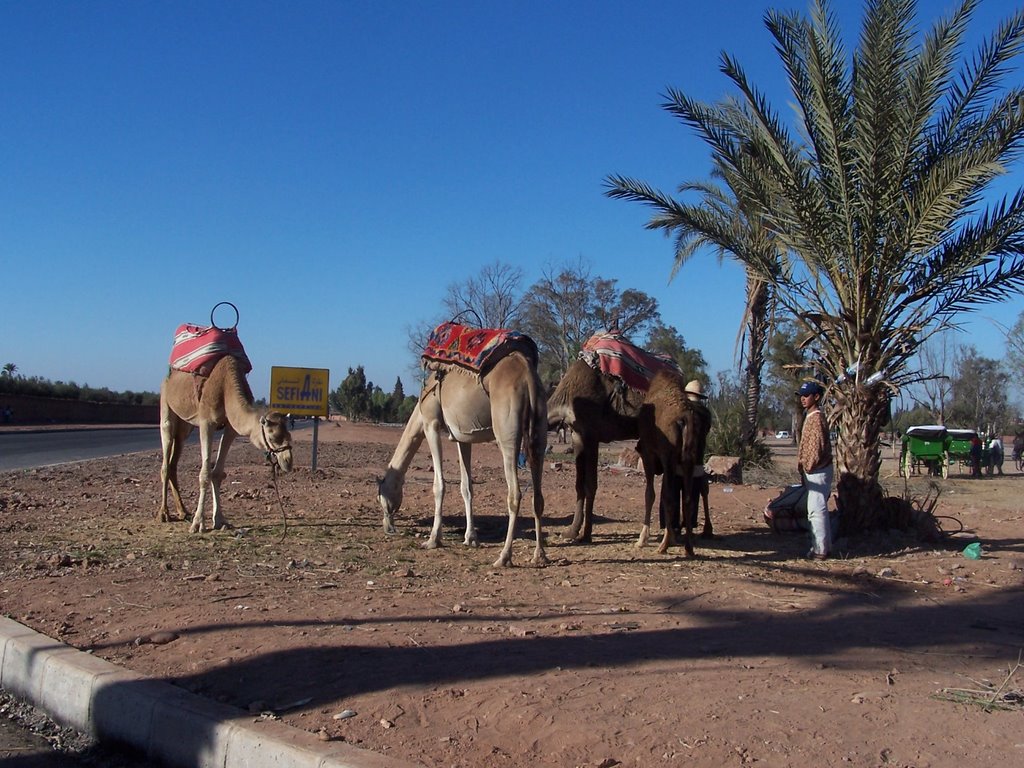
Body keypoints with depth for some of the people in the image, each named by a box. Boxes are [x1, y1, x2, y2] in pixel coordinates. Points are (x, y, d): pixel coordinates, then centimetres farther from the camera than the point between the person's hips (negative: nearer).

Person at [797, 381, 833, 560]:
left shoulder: (816, 418, -17)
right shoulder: (810, 417, 15)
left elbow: (817, 447, -22)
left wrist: (807, 466, -14)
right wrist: (803, 467, 14)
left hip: (817, 471, -11)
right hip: (813, 471, 11)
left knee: (816, 510, -8)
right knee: (819, 510, 16)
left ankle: (820, 550, -4)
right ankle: (824, 547, 24)